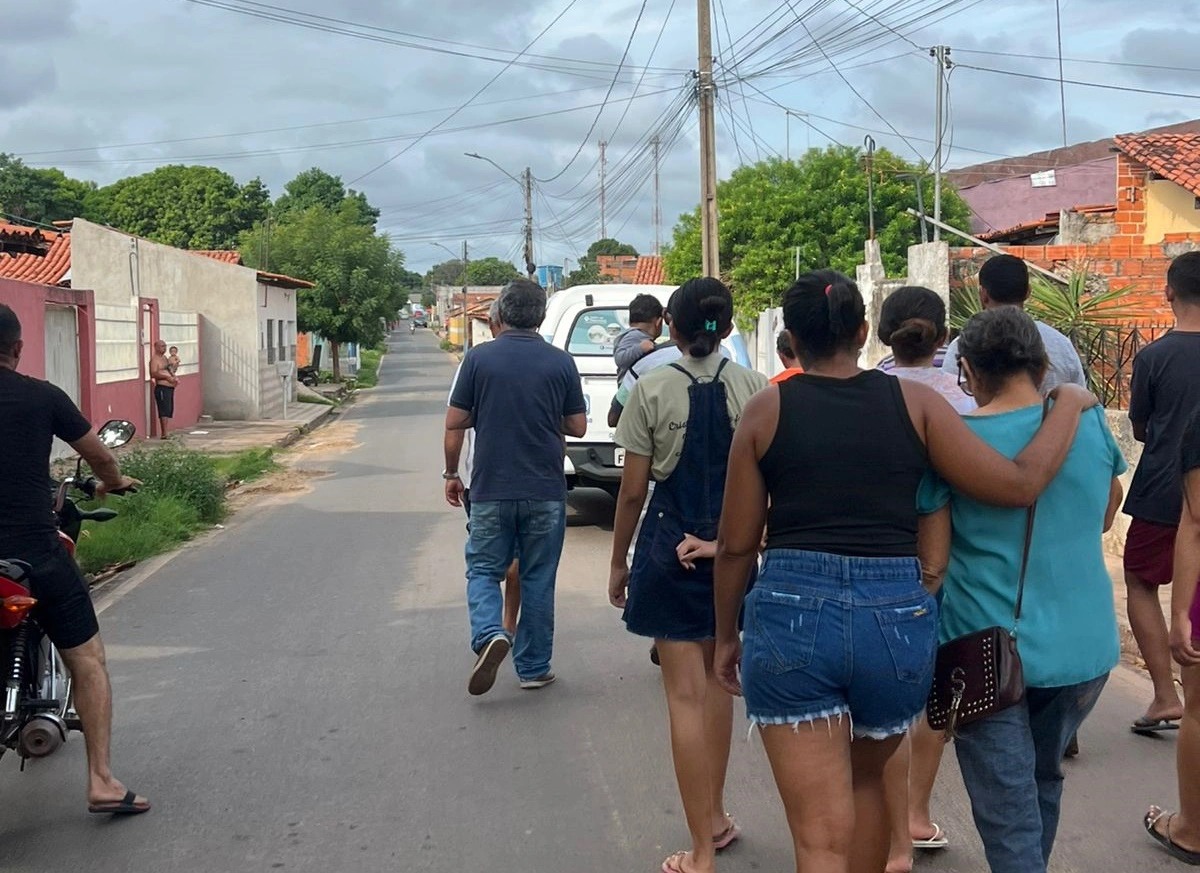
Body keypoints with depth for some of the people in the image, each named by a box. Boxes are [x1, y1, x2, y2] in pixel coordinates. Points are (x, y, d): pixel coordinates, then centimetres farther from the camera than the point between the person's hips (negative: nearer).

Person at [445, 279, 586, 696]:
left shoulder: (479, 358, -4)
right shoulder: (560, 362, -2)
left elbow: (454, 422, -3)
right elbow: (577, 426, 3)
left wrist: (451, 473, 11)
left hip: (491, 489, -1)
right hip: (545, 490, 1)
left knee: (483, 569, 12)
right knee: (538, 580, 11)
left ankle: (489, 634, -14)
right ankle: (533, 668, 17)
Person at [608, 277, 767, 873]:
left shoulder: (652, 391, -8)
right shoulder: (754, 388, -2)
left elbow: (633, 491, -6)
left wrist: (619, 562, 5)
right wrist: (728, 539, -2)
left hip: (671, 547, -3)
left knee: (686, 695, 1)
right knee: (717, 681, 20)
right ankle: (716, 818, 33)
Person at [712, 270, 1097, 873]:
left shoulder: (767, 410, 3)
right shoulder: (914, 402, 4)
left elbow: (736, 544, 4)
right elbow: (1019, 483, -1)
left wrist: (726, 634, 17)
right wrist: (1069, 405, 15)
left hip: (791, 614, -2)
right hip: (898, 618, 2)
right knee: (867, 777, 30)